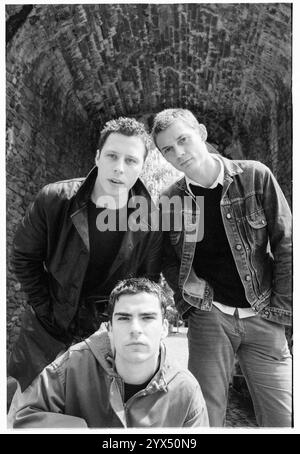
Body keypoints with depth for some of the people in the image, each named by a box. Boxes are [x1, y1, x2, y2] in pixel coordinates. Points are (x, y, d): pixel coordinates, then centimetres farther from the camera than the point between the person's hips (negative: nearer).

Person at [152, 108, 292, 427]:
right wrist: (185, 286, 0)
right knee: (206, 416, 3)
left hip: (262, 317, 0)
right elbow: (166, 259, 15)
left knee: (283, 419, 5)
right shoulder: (170, 201, 0)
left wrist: (282, 308, -4)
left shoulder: (255, 177, -5)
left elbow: (285, 245, -2)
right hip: (208, 316, 1)